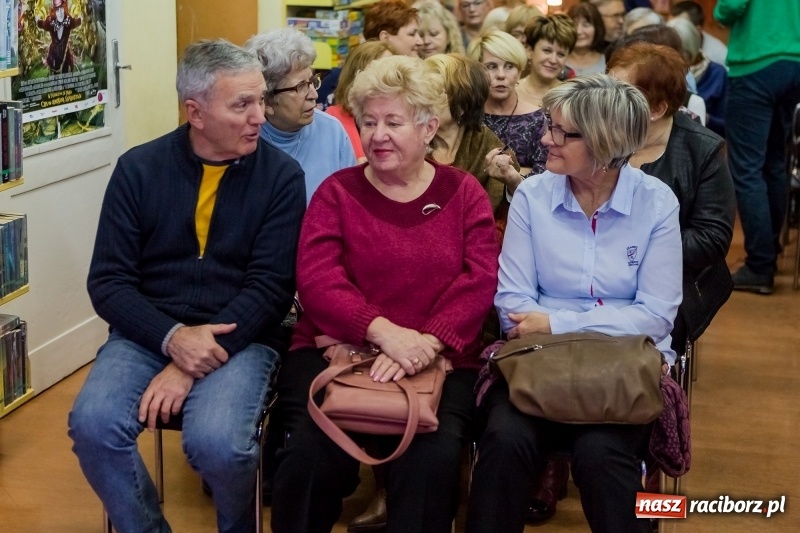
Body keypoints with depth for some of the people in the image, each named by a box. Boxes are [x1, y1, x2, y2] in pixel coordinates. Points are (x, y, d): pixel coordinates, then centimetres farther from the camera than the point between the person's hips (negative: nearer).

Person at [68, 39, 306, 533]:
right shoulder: (139, 168, 2)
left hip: (240, 338, -2)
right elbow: (108, 282, 0)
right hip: (149, 334, 2)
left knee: (216, 441, -30)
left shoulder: (281, 174, -2)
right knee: (93, 424, -26)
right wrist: (172, 338, -19)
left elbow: (271, 286, -8)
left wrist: (191, 367, -19)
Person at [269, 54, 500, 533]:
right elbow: (316, 280, -6)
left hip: (440, 361, 0)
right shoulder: (337, 191, 8)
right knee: (314, 453, -26)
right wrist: (383, 331, -23)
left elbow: (480, 280, -3)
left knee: (434, 458, -29)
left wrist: (427, 343, -20)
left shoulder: (463, 192, 10)